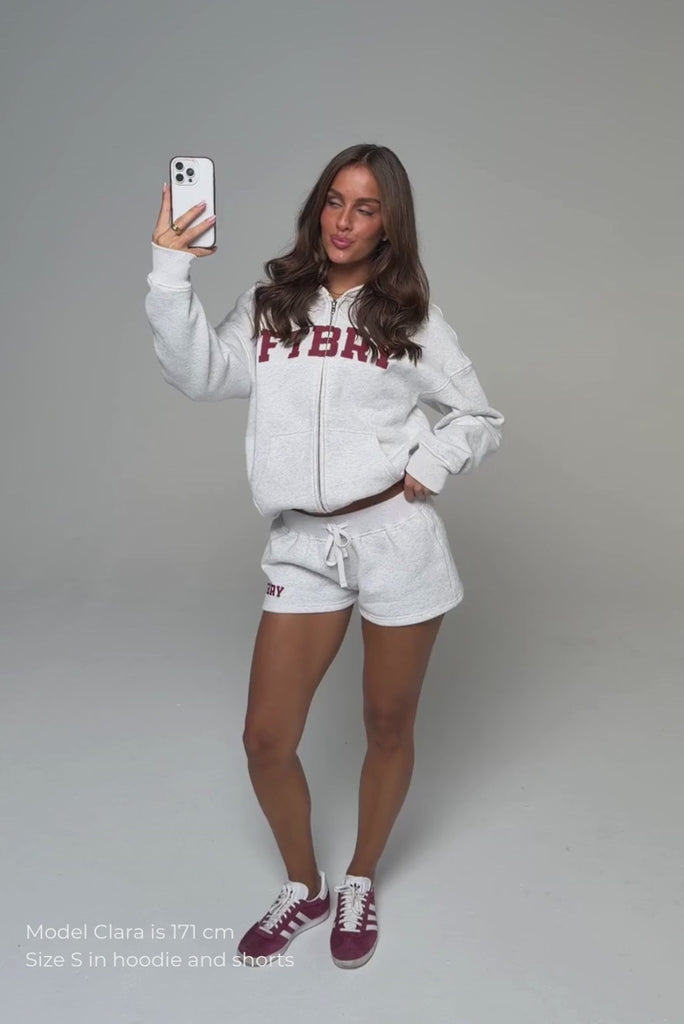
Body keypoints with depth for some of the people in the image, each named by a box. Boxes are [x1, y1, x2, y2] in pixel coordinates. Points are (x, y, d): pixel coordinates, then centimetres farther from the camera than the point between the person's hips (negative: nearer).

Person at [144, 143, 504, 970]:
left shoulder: (412, 320, 4)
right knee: (265, 740, 3)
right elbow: (198, 374, -4)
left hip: (396, 537, -1)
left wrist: (431, 462, -8)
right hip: (301, 544, 2)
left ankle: (359, 887, 37)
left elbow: (480, 419, 10)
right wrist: (171, 270, -11)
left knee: (388, 726, 11)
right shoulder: (269, 305, 9)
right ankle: (301, 891, 30)